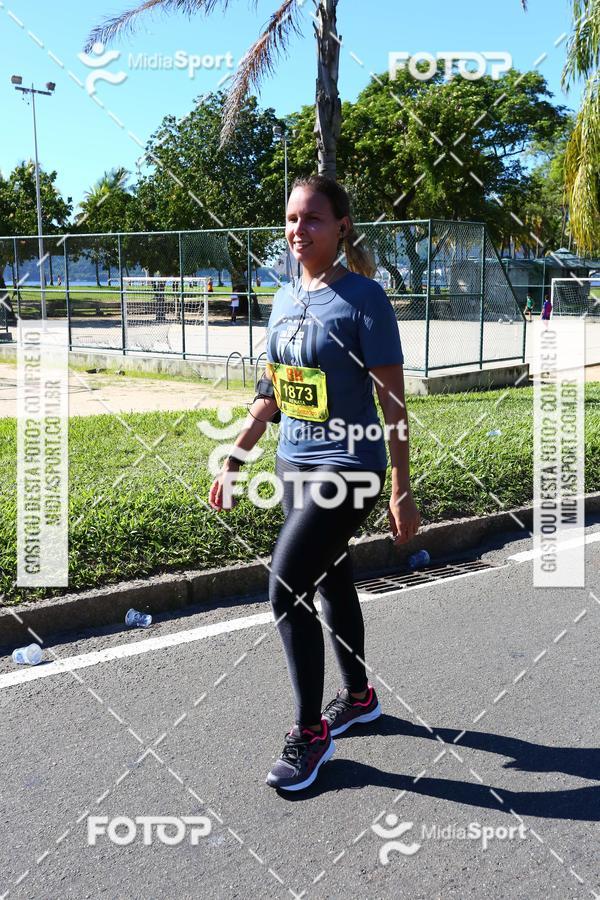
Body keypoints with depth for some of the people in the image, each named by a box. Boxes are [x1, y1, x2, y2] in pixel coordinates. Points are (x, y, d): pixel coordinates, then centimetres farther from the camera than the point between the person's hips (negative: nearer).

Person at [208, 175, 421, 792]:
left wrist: (401, 493, -14)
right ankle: (358, 697, 38)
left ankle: (310, 731, 9)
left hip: (346, 470, -7)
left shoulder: (363, 299, -14)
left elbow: (392, 402, -14)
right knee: (331, 583, 18)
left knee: (286, 590, -10)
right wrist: (233, 460, 13)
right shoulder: (284, 299, 7)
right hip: (295, 464, 7)